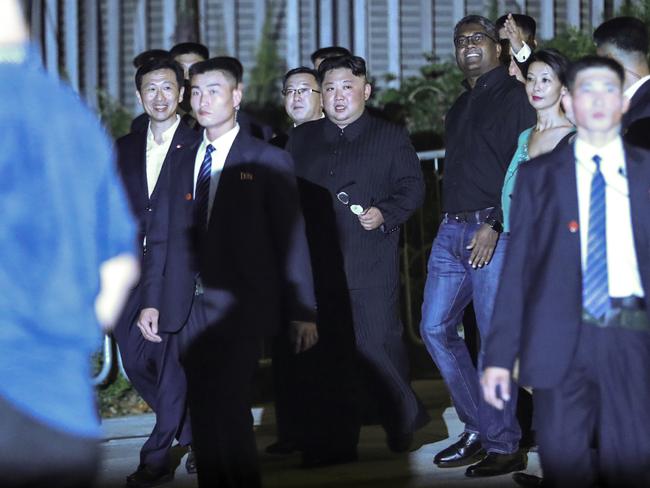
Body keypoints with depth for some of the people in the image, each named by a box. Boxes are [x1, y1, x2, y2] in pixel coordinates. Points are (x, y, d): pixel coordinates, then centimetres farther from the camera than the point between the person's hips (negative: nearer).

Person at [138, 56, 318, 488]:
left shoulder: (269, 162, 1)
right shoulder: (183, 163, 15)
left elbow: (291, 239, -1)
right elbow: (165, 236, 14)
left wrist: (302, 311, -5)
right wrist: (152, 301, 6)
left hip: (239, 308, -5)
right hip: (190, 307, 5)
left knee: (230, 407, -13)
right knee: (203, 410, 6)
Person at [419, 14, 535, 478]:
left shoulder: (514, 96, -4)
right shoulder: (461, 106, 21)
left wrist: (495, 226, -18)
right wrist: (451, 223, 13)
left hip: (494, 231, -8)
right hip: (452, 231, 8)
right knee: (436, 328, 4)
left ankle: (504, 445, 0)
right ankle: (480, 427, 13)